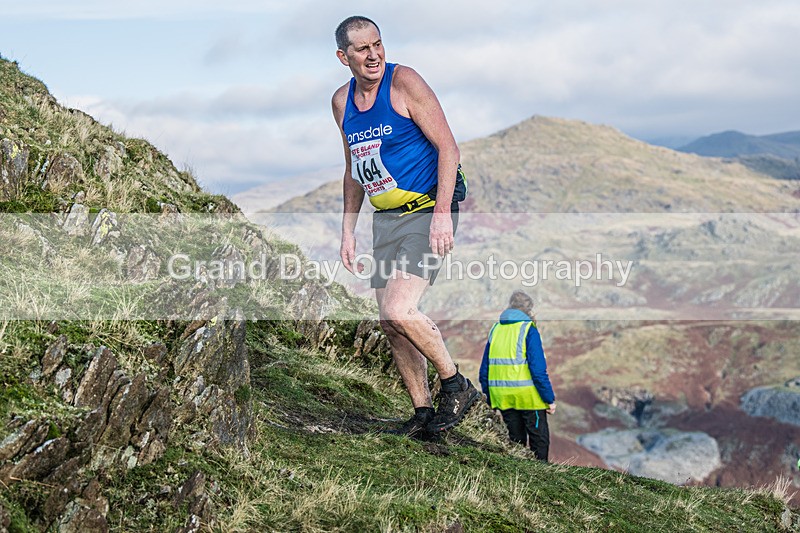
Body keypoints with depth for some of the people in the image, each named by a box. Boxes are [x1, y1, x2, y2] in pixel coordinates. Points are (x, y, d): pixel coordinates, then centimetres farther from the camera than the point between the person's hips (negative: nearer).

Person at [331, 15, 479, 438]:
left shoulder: (404, 82, -11)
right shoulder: (342, 102, 8)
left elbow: (448, 148, -14)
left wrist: (442, 213, -22)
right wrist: (347, 230, 15)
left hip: (428, 213, -7)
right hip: (385, 220, 7)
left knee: (399, 311, -21)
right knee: (390, 323, 6)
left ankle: (457, 386, 0)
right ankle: (422, 414, 19)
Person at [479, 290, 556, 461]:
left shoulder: (495, 330, 10)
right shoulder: (528, 329, -8)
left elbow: (484, 370, 12)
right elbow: (538, 369, -15)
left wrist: (490, 398, 20)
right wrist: (550, 399, -9)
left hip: (504, 398, 5)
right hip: (528, 397, -5)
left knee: (515, 441, 15)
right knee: (540, 440, 4)